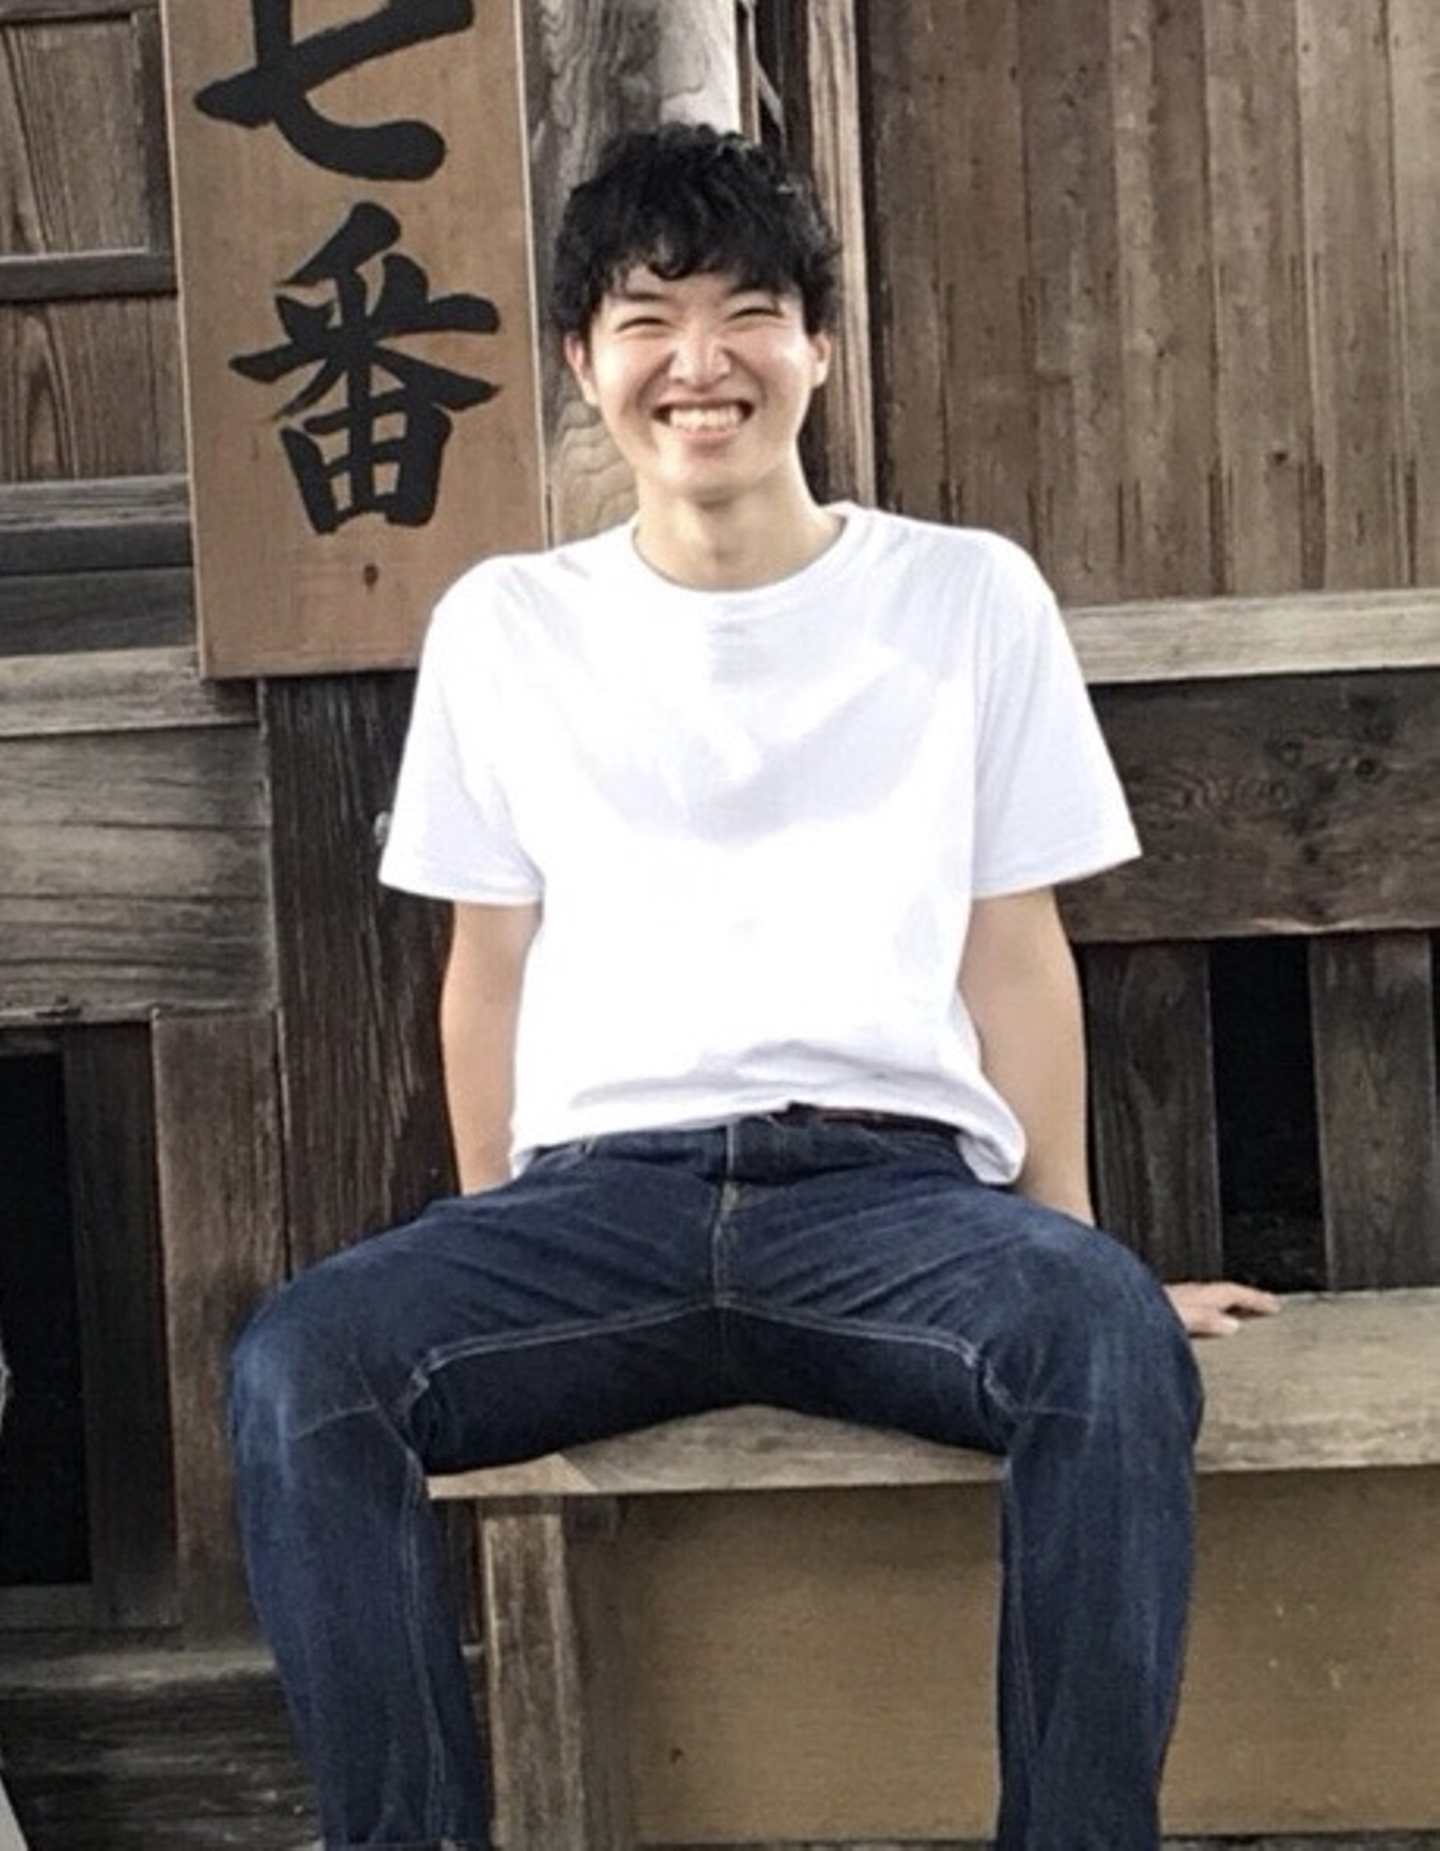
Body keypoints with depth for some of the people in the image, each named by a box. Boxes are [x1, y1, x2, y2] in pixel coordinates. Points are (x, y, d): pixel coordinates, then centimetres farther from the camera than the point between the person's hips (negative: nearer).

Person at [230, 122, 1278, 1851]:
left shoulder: (968, 595, 12)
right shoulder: (503, 625, 15)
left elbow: (1016, 947, 12)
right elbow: (490, 963, 16)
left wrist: (1069, 1243, 5)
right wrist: (494, 1274, 9)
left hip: (895, 1182, -1)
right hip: (601, 1189, 2)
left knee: (1114, 1342, -35)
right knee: (299, 1366, -28)